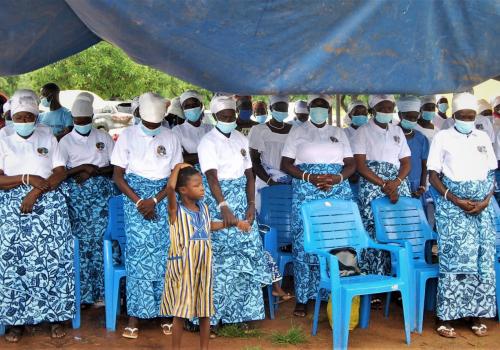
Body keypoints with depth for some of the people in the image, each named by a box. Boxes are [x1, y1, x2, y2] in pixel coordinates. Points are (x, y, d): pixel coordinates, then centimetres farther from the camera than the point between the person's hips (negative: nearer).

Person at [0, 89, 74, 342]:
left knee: (52, 258, -6)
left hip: (48, 206, 0)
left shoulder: (49, 140, 11)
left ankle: (55, 315, 3)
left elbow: (60, 173, 2)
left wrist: (36, 192, -13)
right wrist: (27, 179, -15)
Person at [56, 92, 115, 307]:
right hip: (77, 194, 0)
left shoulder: (103, 137, 8)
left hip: (102, 191, 1)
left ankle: (100, 290, 7)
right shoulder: (66, 141, 5)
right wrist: (81, 168, -14)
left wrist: (94, 171, -8)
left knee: (99, 240, -3)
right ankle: (83, 293, 5)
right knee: (82, 241, -3)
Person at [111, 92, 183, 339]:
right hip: (135, 196, -1)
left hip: (163, 198, 1)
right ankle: (135, 315, -4)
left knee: (163, 254, -4)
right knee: (138, 251, -9)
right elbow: (118, 175, 1)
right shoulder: (128, 135, 3)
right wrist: (139, 201, -10)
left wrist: (154, 201, -9)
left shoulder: (170, 137, 6)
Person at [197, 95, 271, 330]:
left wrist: (251, 204, -2)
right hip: (219, 201, -6)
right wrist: (224, 207, -32)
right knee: (220, 257, -5)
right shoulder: (208, 142, -9)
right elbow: (212, 178, -20)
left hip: (242, 201, 6)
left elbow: (249, 175, 11)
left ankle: (241, 311, 16)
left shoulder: (241, 139, 11)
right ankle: (212, 314, 4)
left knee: (246, 252, 5)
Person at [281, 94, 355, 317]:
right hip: (306, 194, -2)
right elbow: (285, 164, 1)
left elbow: (351, 164, 12)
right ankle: (302, 298, 1)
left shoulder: (339, 133, 15)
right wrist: (309, 177, -14)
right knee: (305, 243, -6)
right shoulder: (298, 133, 8)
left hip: (338, 194, 3)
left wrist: (337, 178, -10)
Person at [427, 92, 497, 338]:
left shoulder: (483, 138, 11)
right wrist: (456, 200, -14)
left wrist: (486, 200, -6)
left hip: (481, 205, 4)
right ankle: (445, 317, -1)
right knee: (454, 258, -7)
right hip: (452, 204, -4)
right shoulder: (442, 137, 0)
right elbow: (433, 175, -2)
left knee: (483, 258, 2)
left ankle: (477, 315, 12)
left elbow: (491, 175, 12)